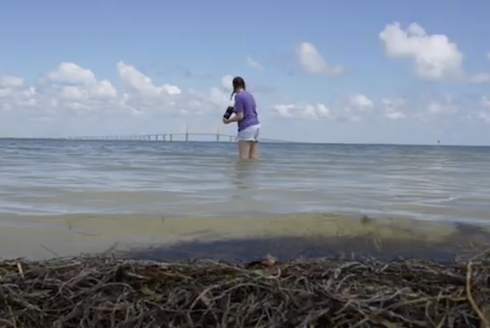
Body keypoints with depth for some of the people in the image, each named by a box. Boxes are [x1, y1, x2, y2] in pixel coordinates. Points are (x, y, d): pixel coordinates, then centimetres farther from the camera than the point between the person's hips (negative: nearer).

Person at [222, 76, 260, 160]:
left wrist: (228, 121, 0)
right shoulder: (250, 95, 15)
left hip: (246, 127, -9)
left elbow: (240, 116, -13)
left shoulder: (238, 96, -10)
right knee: (252, 158, 7)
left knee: (244, 158, -9)